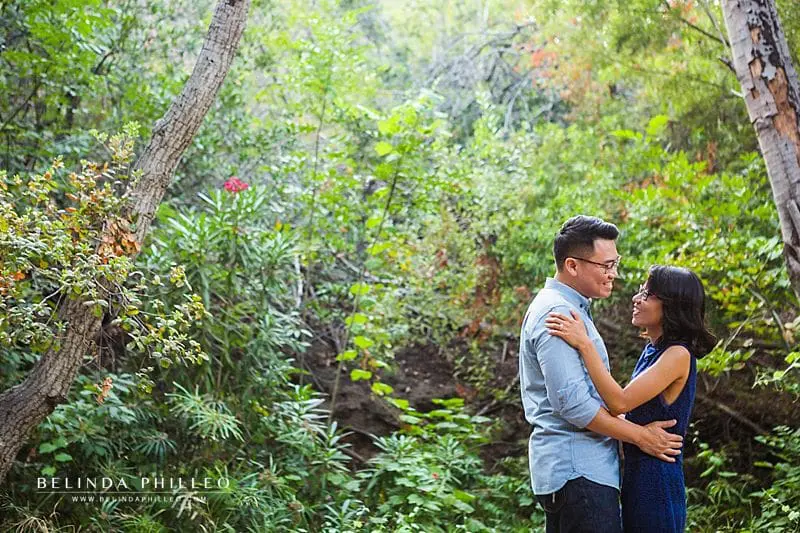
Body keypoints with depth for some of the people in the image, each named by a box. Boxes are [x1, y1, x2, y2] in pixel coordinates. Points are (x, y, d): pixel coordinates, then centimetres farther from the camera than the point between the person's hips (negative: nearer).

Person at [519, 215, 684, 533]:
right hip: (578, 470, -10)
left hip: (575, 467, 10)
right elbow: (572, 403, -22)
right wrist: (640, 436, -13)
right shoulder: (557, 314, -17)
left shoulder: (569, 308, 17)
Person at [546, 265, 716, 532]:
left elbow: (620, 402, -25)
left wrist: (584, 344, -26)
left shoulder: (679, 355, -17)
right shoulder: (652, 350, 11)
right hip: (636, 476, 9)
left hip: (657, 483, -9)